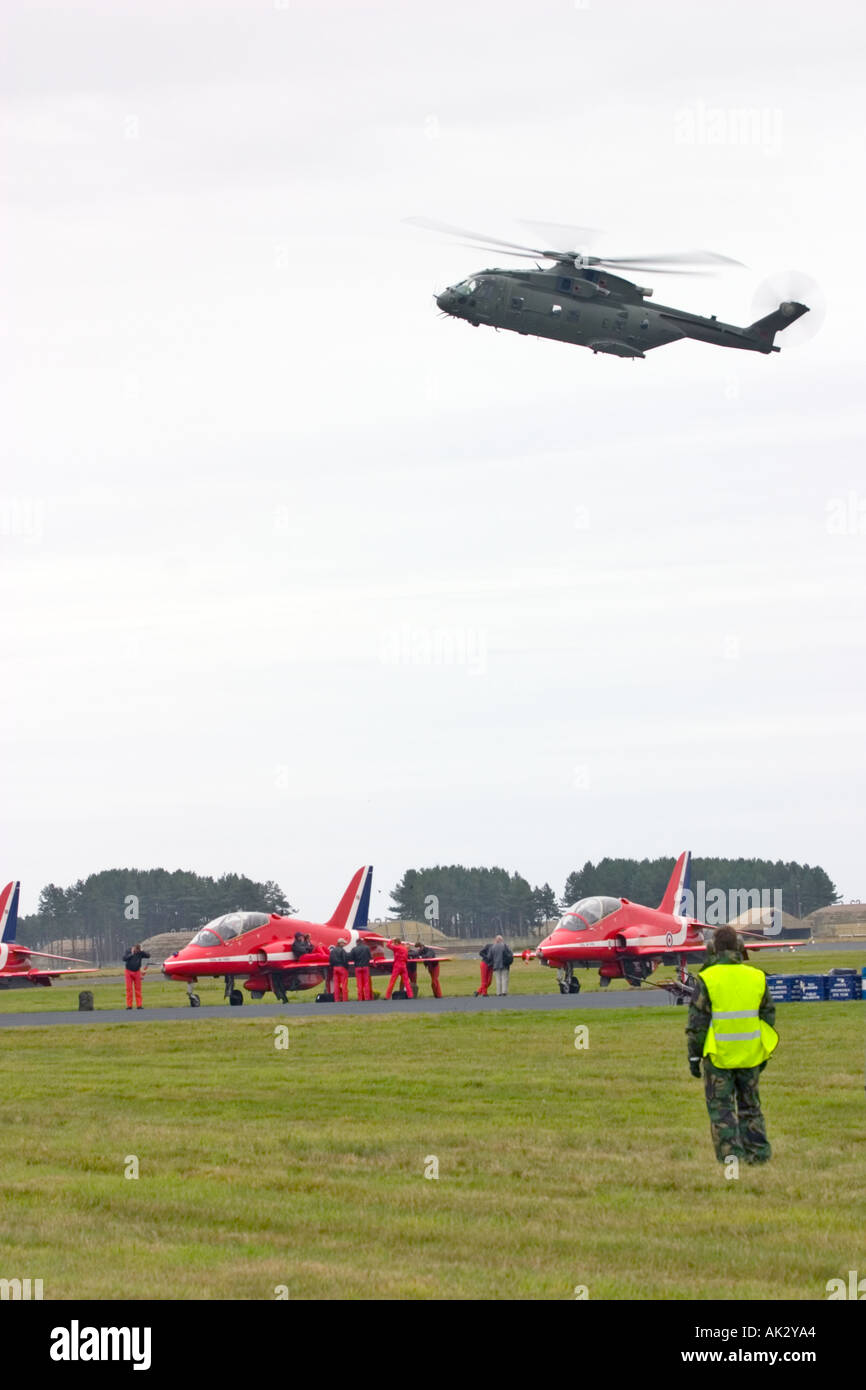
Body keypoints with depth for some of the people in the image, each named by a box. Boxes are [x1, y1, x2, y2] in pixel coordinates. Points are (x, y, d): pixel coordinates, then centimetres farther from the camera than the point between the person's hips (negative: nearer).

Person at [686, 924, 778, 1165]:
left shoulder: (707, 979, -10)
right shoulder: (756, 977, 2)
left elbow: (697, 1021, -9)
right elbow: (768, 1015, 10)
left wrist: (694, 1055, 0)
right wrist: (764, 1054, 20)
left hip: (718, 1055, -4)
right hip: (750, 1054, 4)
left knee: (721, 1107, 3)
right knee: (750, 1105, 15)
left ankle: (730, 1156, -3)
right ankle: (758, 1153, 13)